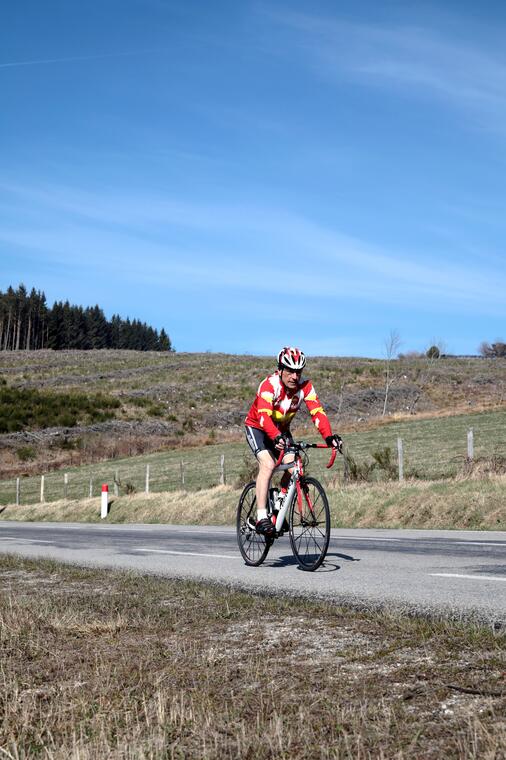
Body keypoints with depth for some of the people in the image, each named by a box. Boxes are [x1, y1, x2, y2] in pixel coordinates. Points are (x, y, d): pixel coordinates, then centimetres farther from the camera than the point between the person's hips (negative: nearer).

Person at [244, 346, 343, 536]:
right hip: (257, 427, -4)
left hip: (281, 430, 5)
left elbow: (318, 412, -28)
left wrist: (329, 437, -45)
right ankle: (261, 517, -24)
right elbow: (263, 415, -44)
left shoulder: (305, 386, -19)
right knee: (268, 465, -26)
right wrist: (276, 438, -61)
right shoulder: (269, 385, -31)